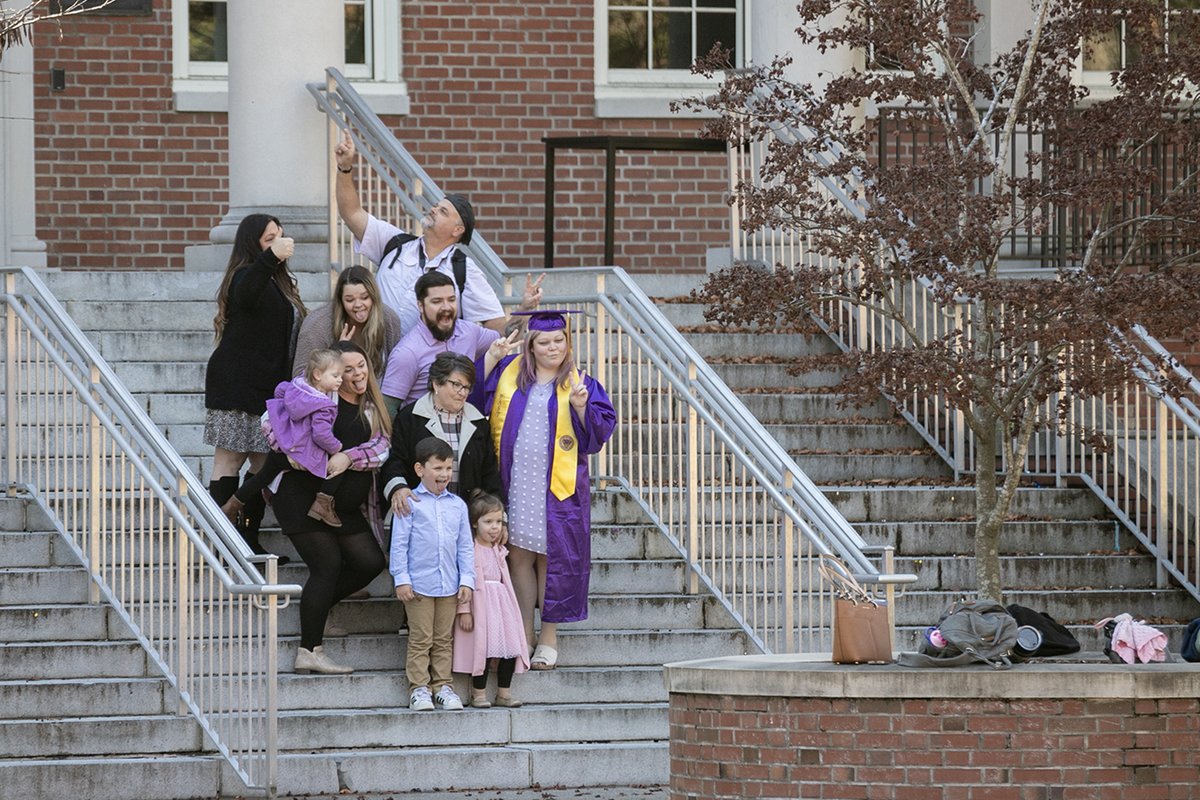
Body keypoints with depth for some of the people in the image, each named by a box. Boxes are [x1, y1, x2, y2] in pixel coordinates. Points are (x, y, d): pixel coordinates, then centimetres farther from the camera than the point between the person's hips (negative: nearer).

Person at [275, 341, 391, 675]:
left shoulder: (371, 410, 12)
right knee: (328, 564, -11)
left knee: (371, 562, -1)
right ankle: (310, 651, -4)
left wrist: (349, 457, -19)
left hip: (344, 506, 7)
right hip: (301, 495, -7)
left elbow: (382, 447, -2)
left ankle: (314, 606, 20)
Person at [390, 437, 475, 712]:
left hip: (449, 585, 4)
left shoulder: (457, 505, 9)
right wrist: (401, 579, -8)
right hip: (419, 584, -4)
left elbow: (465, 546, 12)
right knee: (420, 639, 0)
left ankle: (442, 686, 15)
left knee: (443, 639, 9)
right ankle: (419, 687, 5)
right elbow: (399, 543, -4)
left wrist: (467, 580, 5)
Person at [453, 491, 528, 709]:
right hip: (479, 602, -7)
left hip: (500, 601, 7)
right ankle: (478, 693, 2)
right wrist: (464, 610, -19)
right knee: (482, 647, -8)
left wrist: (511, 607, 21)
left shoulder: (499, 551, 16)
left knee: (510, 645, 2)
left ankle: (504, 692, 10)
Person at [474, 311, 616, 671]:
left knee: (551, 557, 2)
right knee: (519, 556, 5)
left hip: (557, 487, -2)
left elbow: (598, 432, 0)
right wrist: (491, 358, -6)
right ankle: (524, 632, 14)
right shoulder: (509, 373, 8)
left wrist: (581, 408, -18)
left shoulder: (580, 384, 4)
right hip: (515, 482, 2)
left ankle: (549, 635, 12)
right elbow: (475, 395, 2)